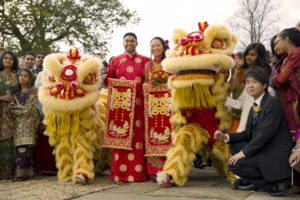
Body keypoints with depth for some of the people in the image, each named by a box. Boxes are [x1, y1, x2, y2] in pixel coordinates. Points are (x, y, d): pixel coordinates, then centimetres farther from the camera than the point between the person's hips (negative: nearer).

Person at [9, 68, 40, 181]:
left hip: (28, 125, -4)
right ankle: (20, 173, -5)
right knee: (20, 149, -4)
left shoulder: (32, 93, 3)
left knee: (26, 148, -9)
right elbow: (11, 108, 12)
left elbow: (27, 109, -6)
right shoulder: (17, 93, 19)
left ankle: (25, 172, -9)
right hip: (19, 126, 4)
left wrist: (15, 107, 2)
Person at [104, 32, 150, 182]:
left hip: (138, 103, 0)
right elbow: (108, 81, 14)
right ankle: (120, 173, 1)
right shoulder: (115, 61, 15)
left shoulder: (145, 61, 13)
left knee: (138, 135, -5)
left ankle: (138, 172, 1)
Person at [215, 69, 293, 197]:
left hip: (276, 155, -9)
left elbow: (266, 133, -21)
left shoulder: (273, 102, -13)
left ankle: (276, 181, -5)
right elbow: (248, 134, 14)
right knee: (234, 145, 7)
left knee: (234, 164, -13)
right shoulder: (254, 107, 15)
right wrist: (226, 137, 0)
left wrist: (244, 153, -19)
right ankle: (253, 181, 10)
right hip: (262, 150, 9)